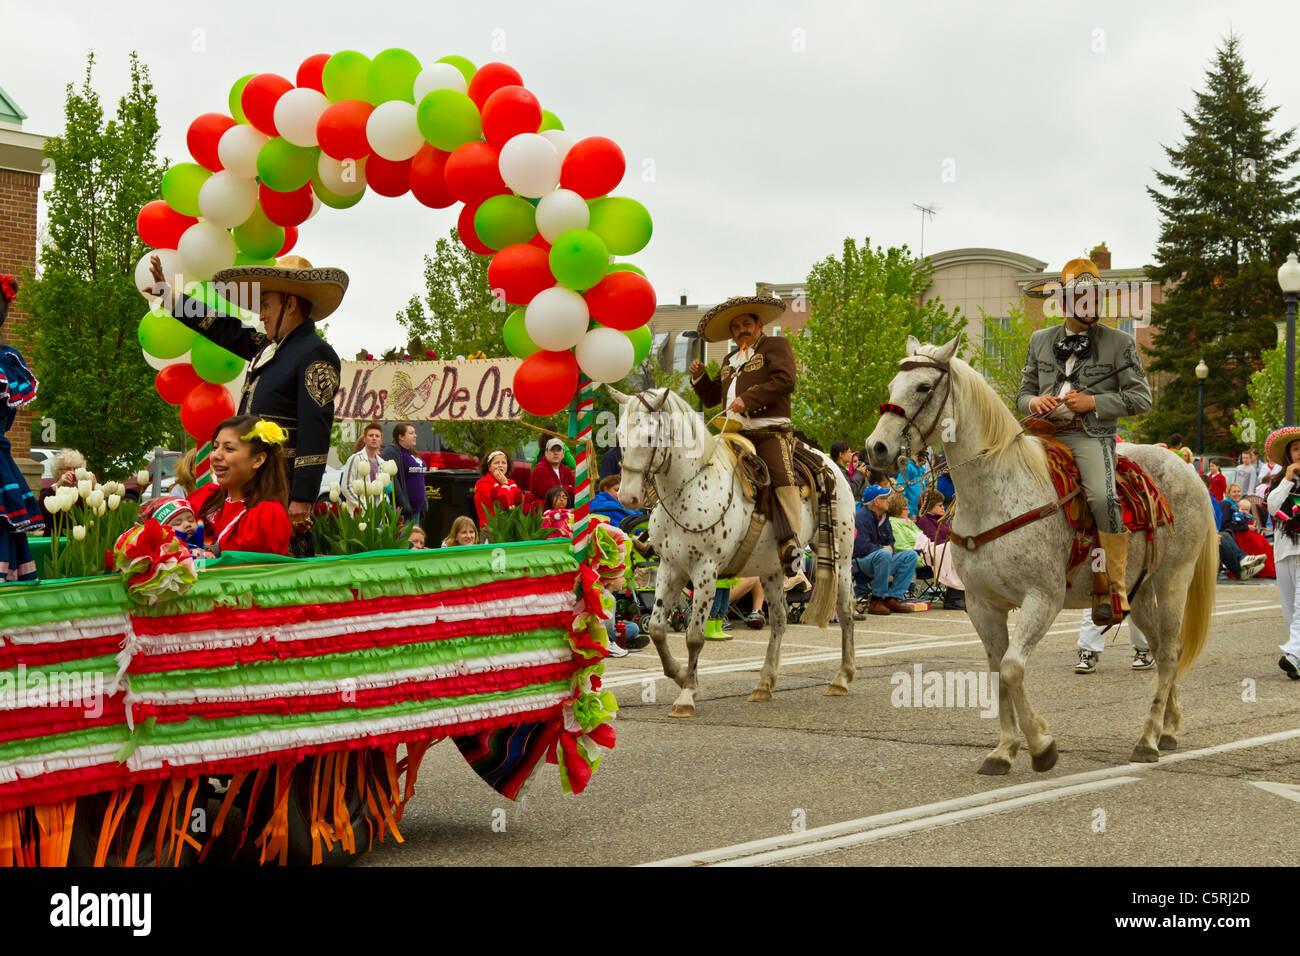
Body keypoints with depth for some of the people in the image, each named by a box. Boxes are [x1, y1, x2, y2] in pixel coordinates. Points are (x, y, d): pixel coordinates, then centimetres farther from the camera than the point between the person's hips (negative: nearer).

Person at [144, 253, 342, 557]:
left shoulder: (316, 355, -8)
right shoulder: (269, 347, 18)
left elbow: (316, 430, -16)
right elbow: (224, 330, 34)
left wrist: (303, 498, -21)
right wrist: (169, 295, 36)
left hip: (287, 484, -9)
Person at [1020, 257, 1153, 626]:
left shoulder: (1119, 343, 8)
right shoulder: (1040, 341, 18)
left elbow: (1141, 399, 4)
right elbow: (1023, 392, 24)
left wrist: (1092, 402, -9)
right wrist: (1034, 402, -1)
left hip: (1092, 434, -4)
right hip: (1046, 432, 4)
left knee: (1102, 496, -30)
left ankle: (1113, 587, -23)